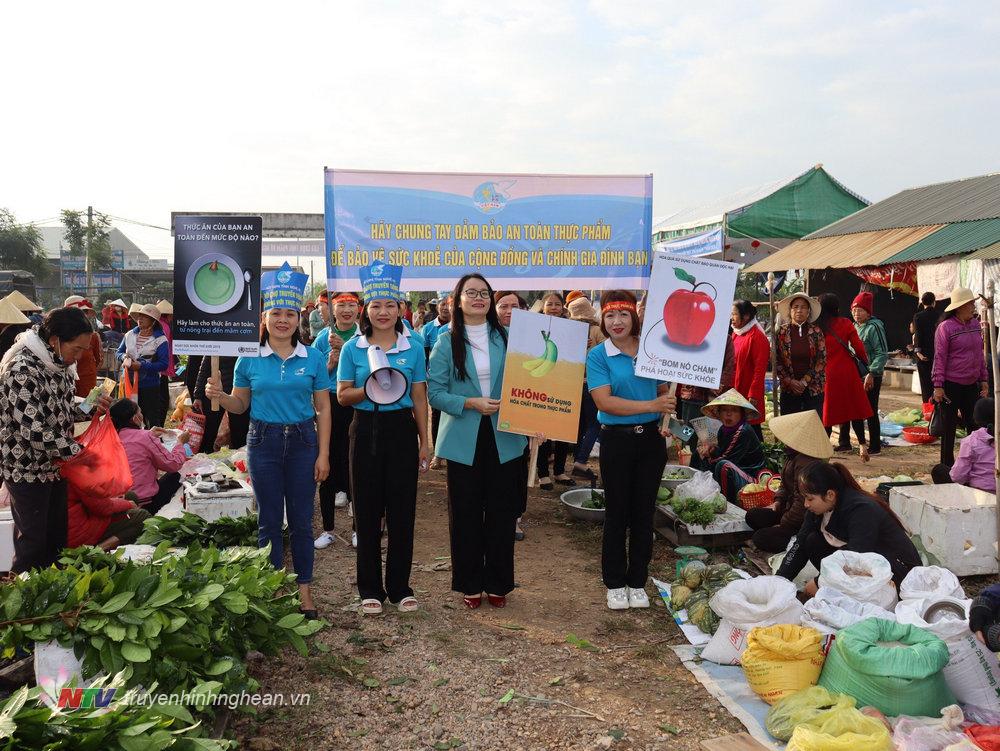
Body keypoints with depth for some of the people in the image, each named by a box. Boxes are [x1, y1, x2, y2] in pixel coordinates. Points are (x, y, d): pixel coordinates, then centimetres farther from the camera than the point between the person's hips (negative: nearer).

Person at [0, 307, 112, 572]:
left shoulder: (61, 364, 3)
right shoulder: (22, 369, -23)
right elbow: (33, 429, -26)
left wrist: (91, 409, -3)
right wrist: (77, 452, -20)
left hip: (56, 465, 8)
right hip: (28, 470, -8)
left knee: (58, 538, 15)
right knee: (32, 542, 4)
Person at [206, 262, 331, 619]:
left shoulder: (313, 358, 0)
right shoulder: (249, 358, 1)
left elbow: (323, 408, 1)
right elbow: (240, 404, 7)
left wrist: (323, 454, -3)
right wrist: (219, 396, -15)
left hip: (302, 441, 0)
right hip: (263, 442, 0)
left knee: (301, 520, 6)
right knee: (269, 520, 8)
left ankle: (303, 588, 19)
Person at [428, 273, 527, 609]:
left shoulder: (506, 338, 6)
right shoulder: (447, 342, 0)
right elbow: (435, 392, -5)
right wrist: (471, 403, -17)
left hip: (504, 438, 2)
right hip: (464, 440, -1)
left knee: (501, 512, 7)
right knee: (466, 514, 6)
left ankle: (498, 583, 21)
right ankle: (470, 584, 20)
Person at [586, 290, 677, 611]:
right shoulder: (597, 356, -6)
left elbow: (664, 392, 15)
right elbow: (604, 401, -17)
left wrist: (667, 419, -6)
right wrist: (651, 406, -21)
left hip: (651, 439, 3)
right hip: (617, 441, -3)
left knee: (644, 512, 10)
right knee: (617, 514, 6)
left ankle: (637, 582, 23)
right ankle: (615, 584, 21)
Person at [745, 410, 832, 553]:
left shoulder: (805, 463, -28)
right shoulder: (793, 455, 5)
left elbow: (803, 503, -26)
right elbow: (785, 485, 23)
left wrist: (783, 525, -16)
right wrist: (778, 501, 5)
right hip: (790, 508, 11)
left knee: (760, 538, -16)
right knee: (752, 516, 8)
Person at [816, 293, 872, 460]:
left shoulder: (816, 326, -4)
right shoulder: (845, 324, -2)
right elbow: (858, 347, -3)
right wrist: (865, 361, 13)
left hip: (826, 374, -1)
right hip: (847, 371, 1)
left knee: (827, 410, 7)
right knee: (853, 407, 10)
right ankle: (862, 443, 6)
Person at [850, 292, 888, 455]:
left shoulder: (874, 327, -11)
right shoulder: (854, 327, 13)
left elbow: (882, 354, -16)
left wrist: (871, 373, -22)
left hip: (870, 379, -8)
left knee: (870, 412, -1)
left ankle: (875, 446, 8)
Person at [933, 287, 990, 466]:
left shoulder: (975, 324, 8)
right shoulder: (946, 327, -12)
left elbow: (979, 354, 15)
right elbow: (940, 358, -12)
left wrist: (984, 379, 13)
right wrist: (938, 386, -14)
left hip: (972, 384, 6)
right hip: (951, 385, -6)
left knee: (974, 424, 9)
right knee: (949, 426, 4)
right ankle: (947, 464, 13)